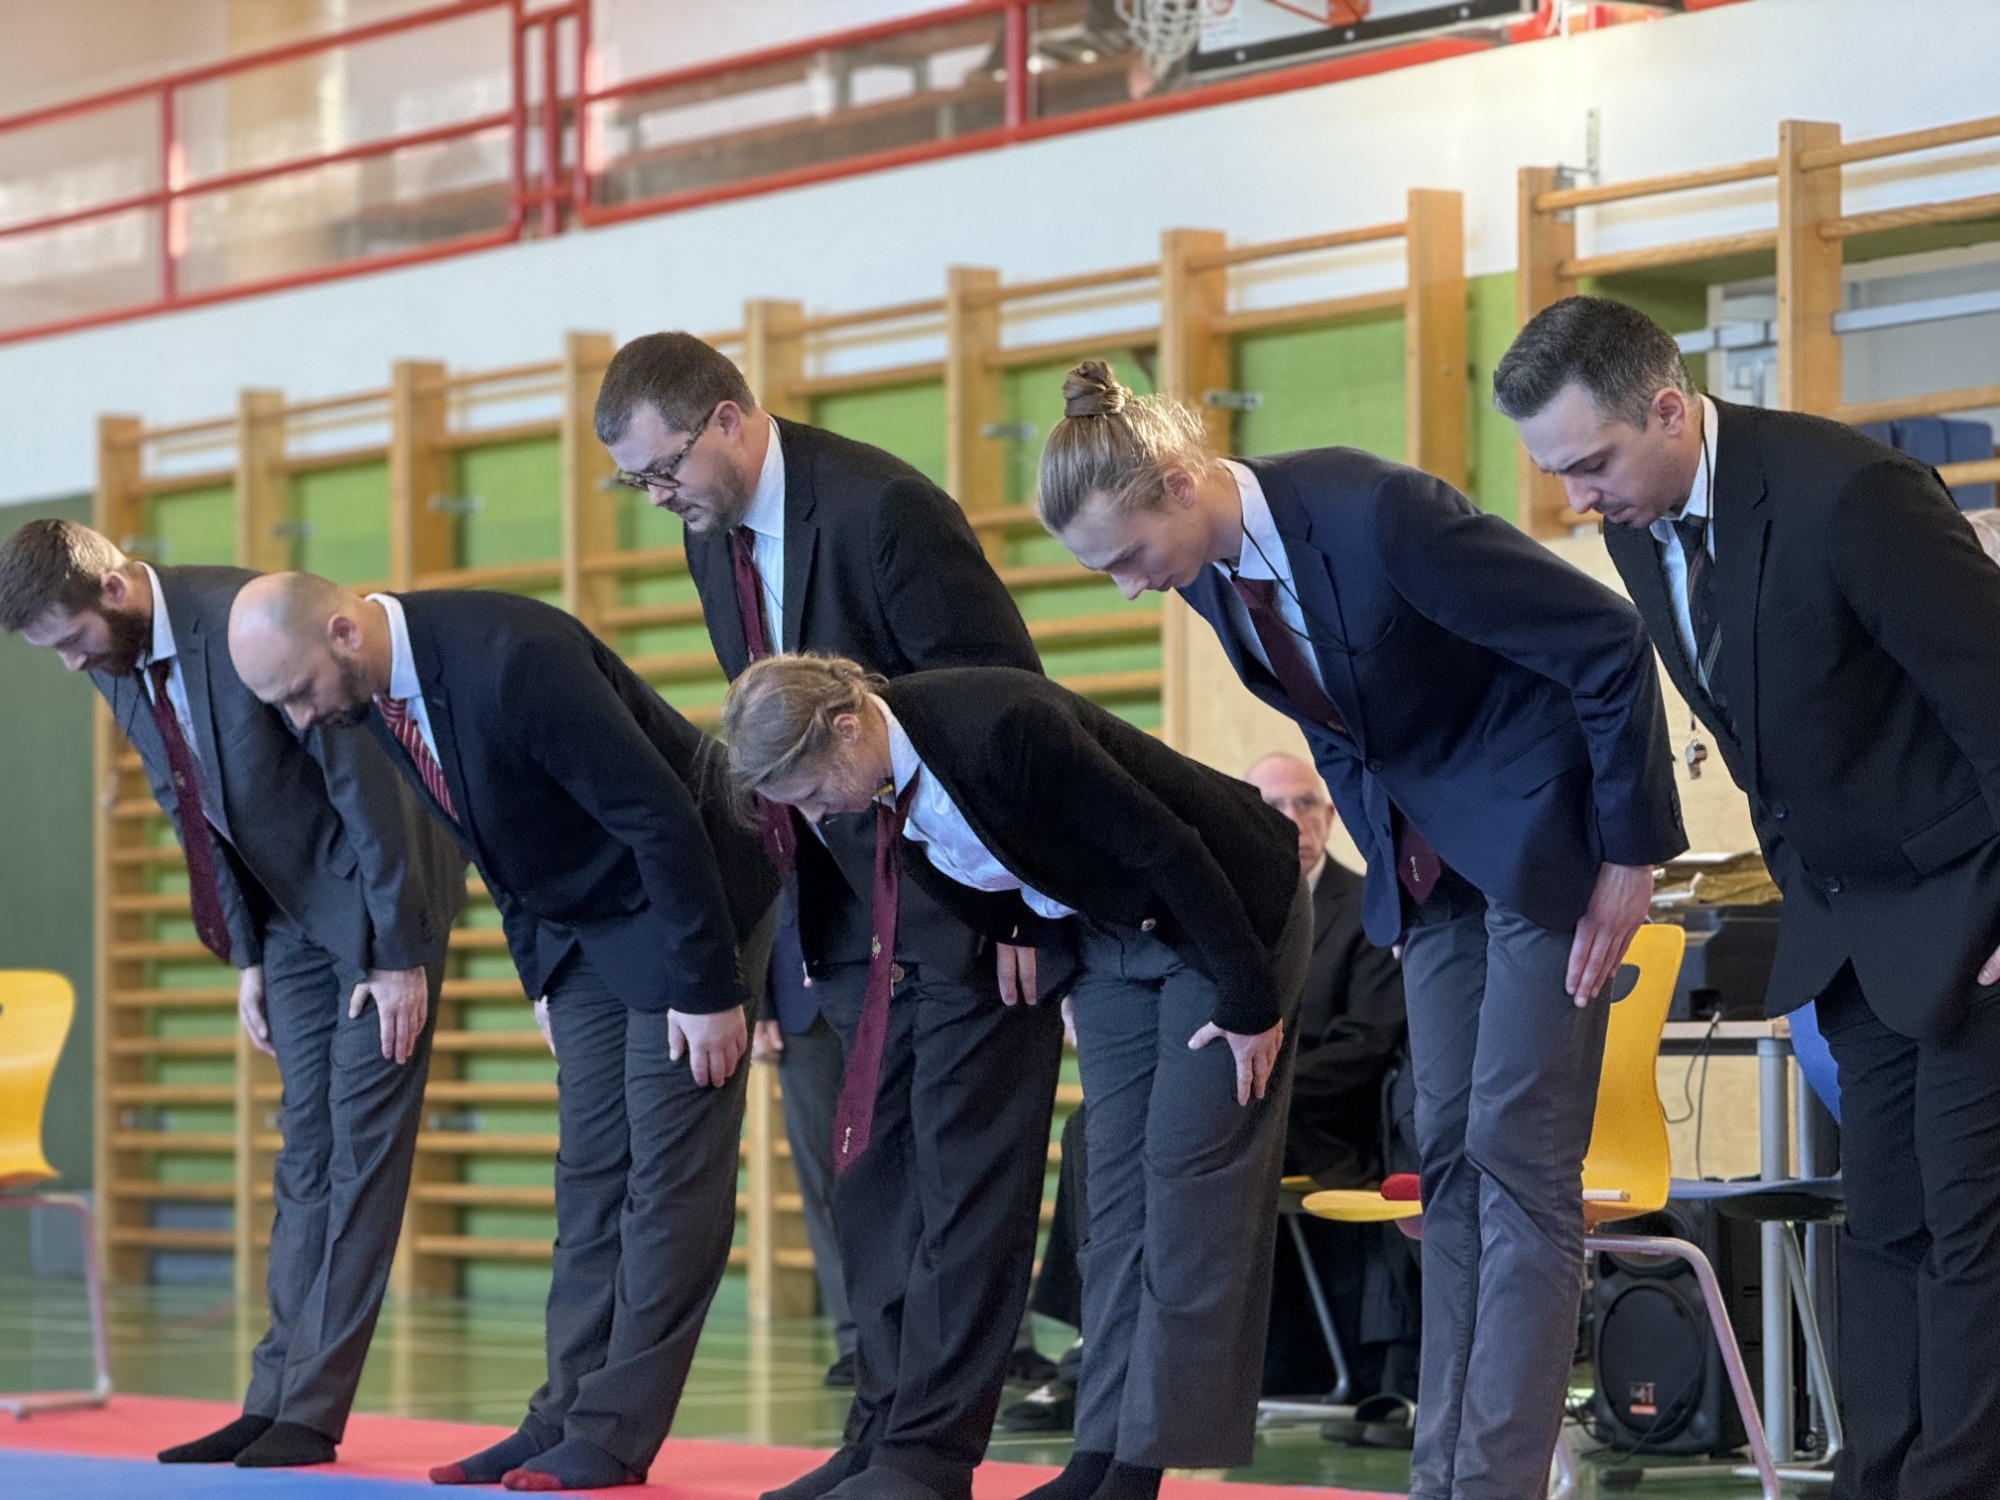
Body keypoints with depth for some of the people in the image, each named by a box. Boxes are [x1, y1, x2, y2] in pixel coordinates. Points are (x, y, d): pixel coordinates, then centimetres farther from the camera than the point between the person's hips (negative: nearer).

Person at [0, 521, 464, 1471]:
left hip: (381, 885, -7)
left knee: (362, 1143, -6)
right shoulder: (115, 667, -3)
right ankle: (276, 1397, 6)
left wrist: (400, 957, -19)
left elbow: (366, 783, -23)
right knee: (304, 1150, 6)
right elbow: (195, 812, 8)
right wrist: (245, 958, 6)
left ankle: (311, 1411, -6)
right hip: (292, 911, 7)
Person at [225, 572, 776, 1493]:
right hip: (581, 925, 9)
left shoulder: (511, 659, -32)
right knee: (589, 1173, 8)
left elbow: (662, 817, -28)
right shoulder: (374, 693, -4)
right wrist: (540, 972, 12)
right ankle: (568, 1416, 10)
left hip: (682, 905, -9)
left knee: (670, 1173, -6)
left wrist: (708, 990, -22)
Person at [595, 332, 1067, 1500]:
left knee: (966, 1177, -5)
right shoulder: (716, 535, 5)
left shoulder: (880, 507, -21)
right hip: (861, 907, 8)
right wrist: (775, 909, 8)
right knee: (872, 1178, 9)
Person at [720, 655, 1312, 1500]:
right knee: (1116, 1179, 4)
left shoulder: (1002, 727, -34)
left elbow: (1170, 850, -27)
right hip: (1106, 931, 8)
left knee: (1187, 1173, -9)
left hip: (1225, 911, -8)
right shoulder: (882, 779, -10)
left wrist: (1248, 1003, -20)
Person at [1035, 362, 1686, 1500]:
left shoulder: (1376, 514, -28)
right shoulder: (1211, 572, -4)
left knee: (1517, 1155, -10)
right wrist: (1386, 855, 9)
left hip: (1545, 828, -8)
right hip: (1429, 860, 8)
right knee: (1452, 1159, 5)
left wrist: (1630, 855, -17)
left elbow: (1607, 643, -21)